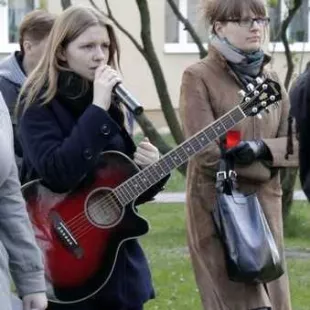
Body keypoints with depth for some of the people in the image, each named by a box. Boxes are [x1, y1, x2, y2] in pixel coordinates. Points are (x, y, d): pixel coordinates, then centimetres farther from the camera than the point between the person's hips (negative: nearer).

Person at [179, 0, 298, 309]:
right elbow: (207, 152, -15)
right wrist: (266, 168, -7)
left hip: (266, 207, 6)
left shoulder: (270, 79, 13)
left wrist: (262, 148, -15)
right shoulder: (198, 77, -6)